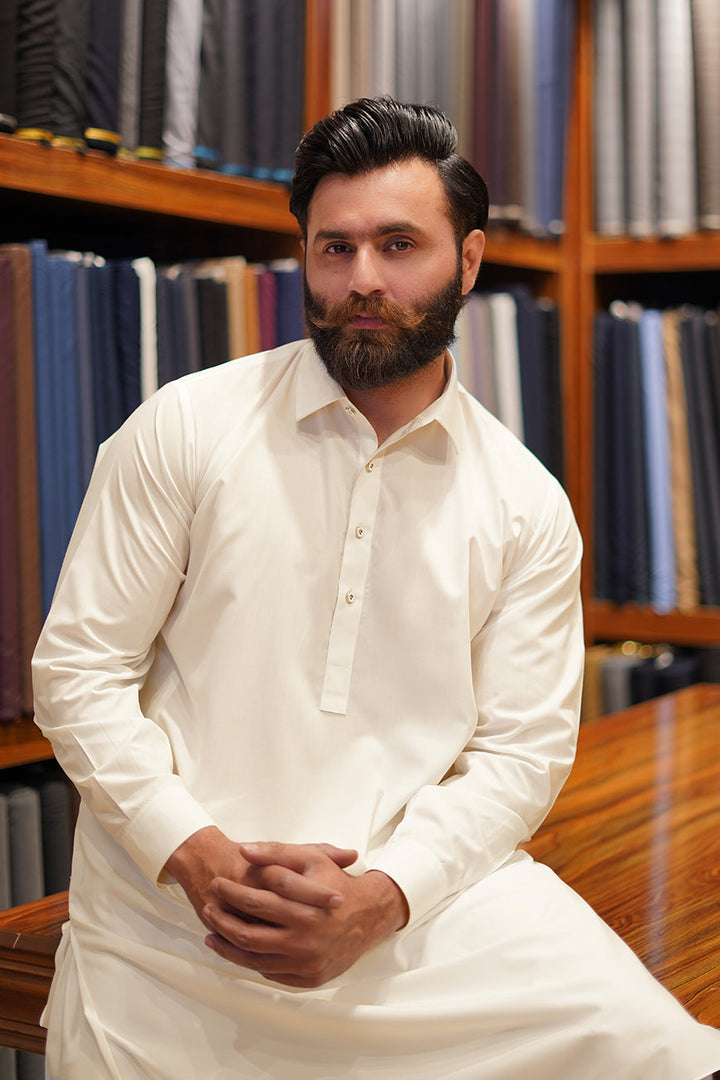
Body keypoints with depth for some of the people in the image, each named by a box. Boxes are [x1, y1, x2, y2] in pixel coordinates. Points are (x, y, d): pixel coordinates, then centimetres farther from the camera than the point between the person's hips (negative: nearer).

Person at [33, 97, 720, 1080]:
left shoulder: (528, 508, 3)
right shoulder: (184, 430, -1)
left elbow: (522, 749, 2)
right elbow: (77, 672, -2)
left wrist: (380, 895, -15)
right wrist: (196, 852, -15)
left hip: (423, 892, 1)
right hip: (171, 910, 0)